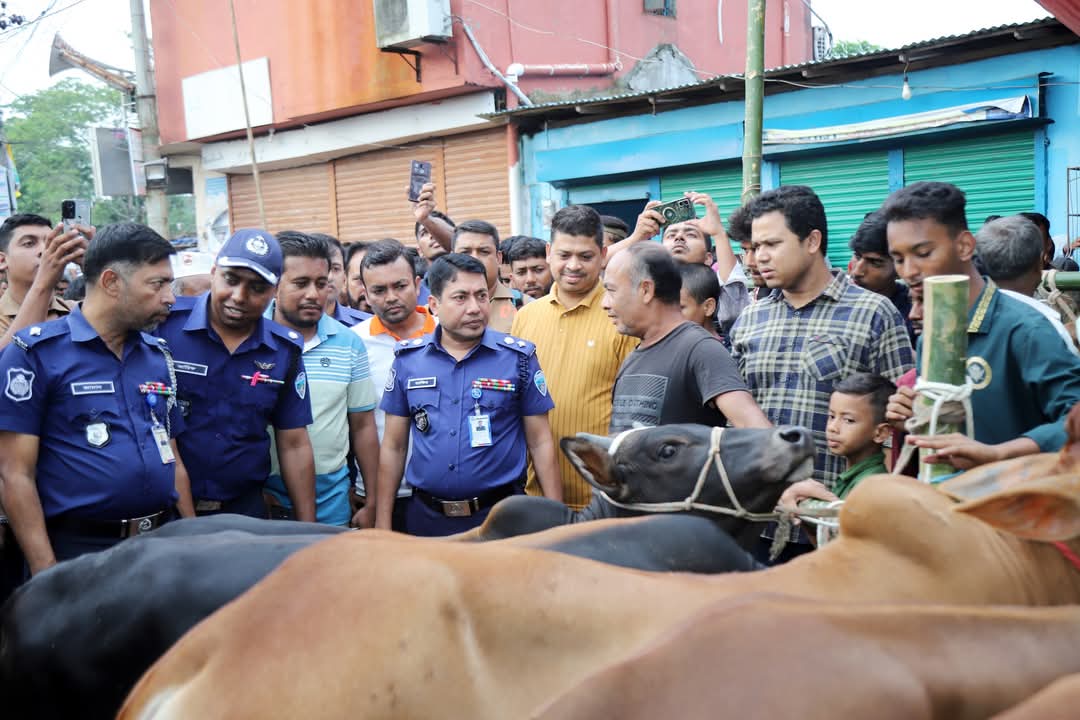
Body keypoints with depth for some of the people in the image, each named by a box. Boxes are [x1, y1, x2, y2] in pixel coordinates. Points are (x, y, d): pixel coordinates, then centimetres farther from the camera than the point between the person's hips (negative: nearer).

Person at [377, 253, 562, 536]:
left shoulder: (519, 357, -5)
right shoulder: (408, 359, 1)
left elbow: (540, 443, -2)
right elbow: (393, 446, 5)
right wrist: (382, 523, 3)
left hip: (501, 514, -1)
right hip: (426, 516, 2)